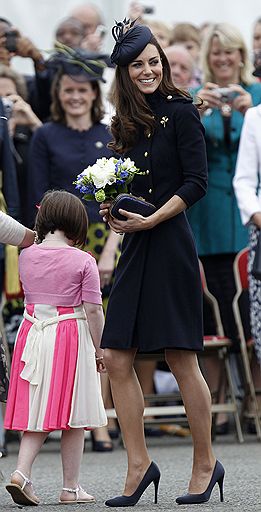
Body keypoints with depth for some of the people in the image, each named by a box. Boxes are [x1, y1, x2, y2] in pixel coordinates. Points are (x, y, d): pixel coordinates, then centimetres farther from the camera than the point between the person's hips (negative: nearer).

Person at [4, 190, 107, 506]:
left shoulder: (26, 257, 4)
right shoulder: (83, 261, -8)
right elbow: (93, 310, -9)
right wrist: (98, 349, 1)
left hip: (33, 334, 4)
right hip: (72, 335, -4)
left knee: (37, 411, 9)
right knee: (73, 418, 4)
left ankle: (21, 472, -9)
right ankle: (71, 487, 8)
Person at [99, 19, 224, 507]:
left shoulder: (180, 111, -5)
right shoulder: (126, 122, 14)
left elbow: (196, 182, -11)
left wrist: (150, 219, -16)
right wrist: (113, 209, -1)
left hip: (169, 243, -7)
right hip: (135, 248, 7)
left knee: (181, 359, -3)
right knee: (116, 359, 1)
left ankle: (205, 463, 9)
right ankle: (138, 465, 7)